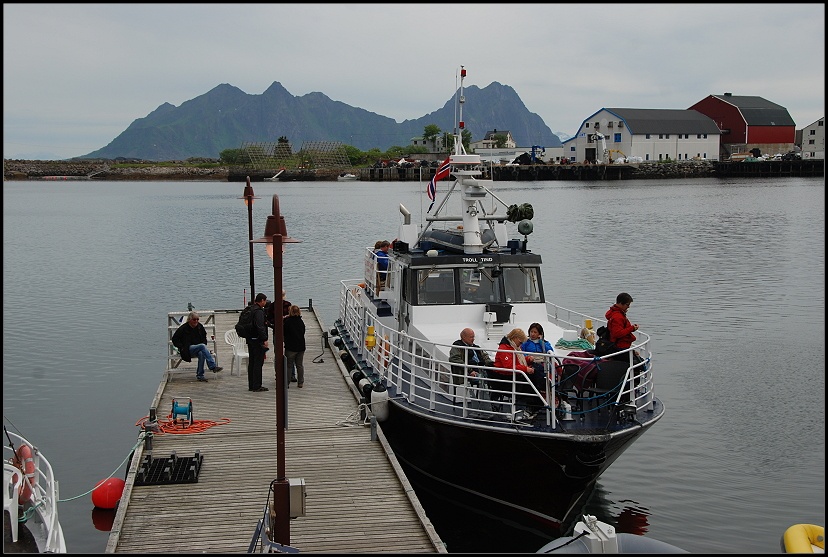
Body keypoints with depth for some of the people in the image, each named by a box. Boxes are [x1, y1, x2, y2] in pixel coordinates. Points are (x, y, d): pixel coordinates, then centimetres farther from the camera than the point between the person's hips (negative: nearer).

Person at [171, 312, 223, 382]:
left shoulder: (200, 327, 10)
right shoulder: (183, 328, -5)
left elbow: (204, 338, 26)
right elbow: (174, 339, 2)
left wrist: (204, 343, 7)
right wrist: (182, 347, -8)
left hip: (198, 348, 4)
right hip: (188, 349, -4)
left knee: (201, 353, -35)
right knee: (202, 346, -33)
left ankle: (200, 375, -27)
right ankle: (213, 367, -39)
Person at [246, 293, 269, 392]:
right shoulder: (259, 311, -16)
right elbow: (260, 327, -23)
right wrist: (265, 339, -22)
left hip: (250, 339, 10)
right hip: (257, 340, -10)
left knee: (251, 362, 13)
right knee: (258, 363, -6)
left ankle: (251, 385, 18)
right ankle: (257, 386, -4)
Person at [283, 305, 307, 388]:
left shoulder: (288, 322, -12)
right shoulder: (301, 322, 4)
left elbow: (284, 333, -5)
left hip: (291, 347, -4)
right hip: (301, 346, 4)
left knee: (289, 365, 4)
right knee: (299, 365, 11)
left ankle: (287, 383, 5)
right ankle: (301, 383, 12)